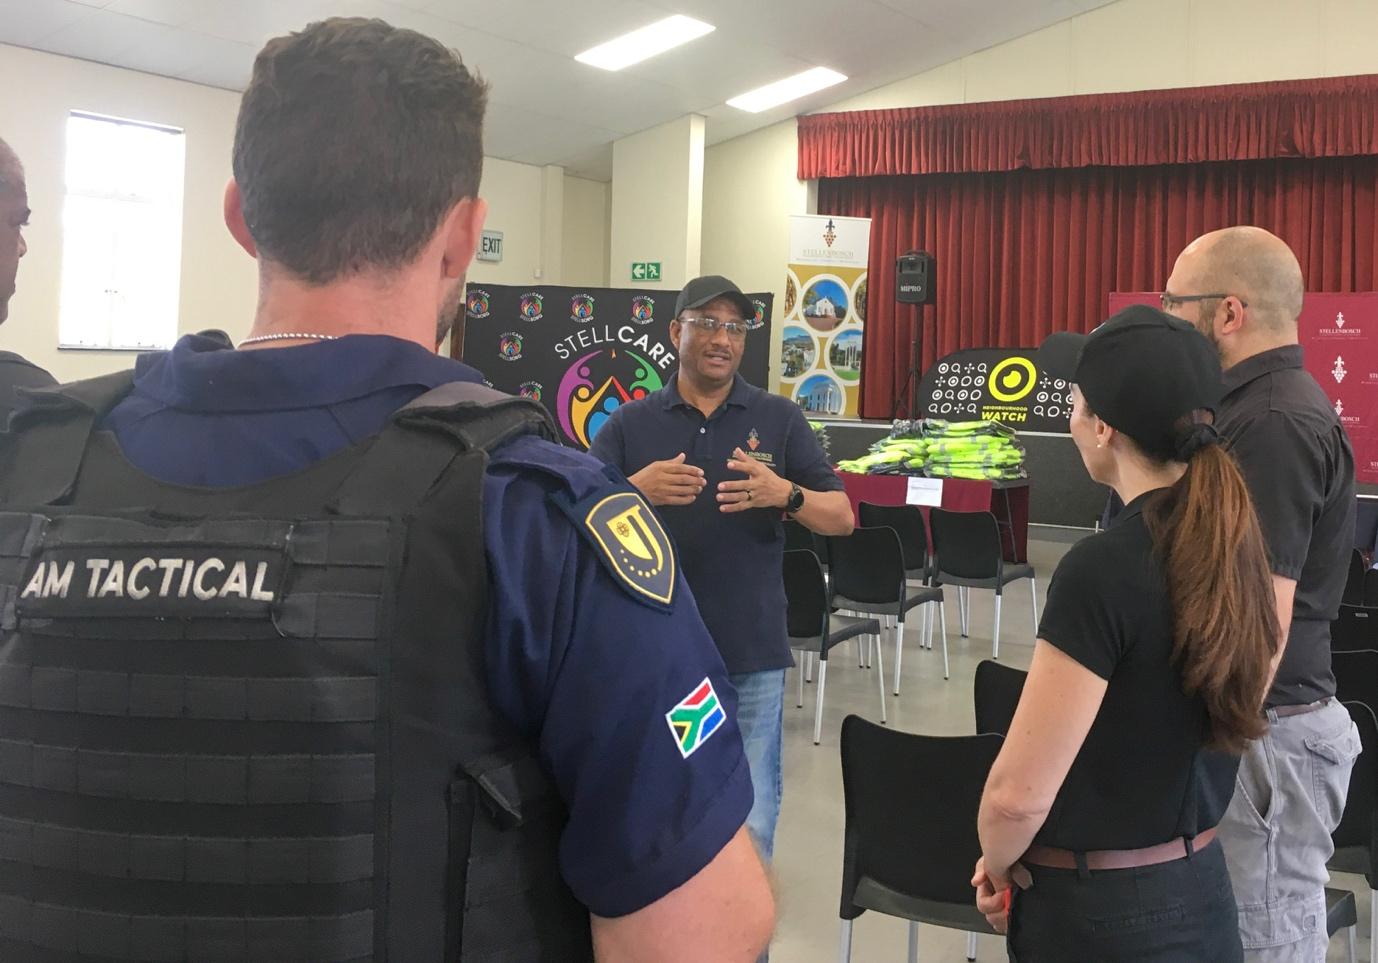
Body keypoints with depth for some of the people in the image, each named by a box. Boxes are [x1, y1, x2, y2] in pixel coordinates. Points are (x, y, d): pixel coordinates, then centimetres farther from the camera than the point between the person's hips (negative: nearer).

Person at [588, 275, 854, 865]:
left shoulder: (779, 419, 5)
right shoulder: (630, 424, 6)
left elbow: (841, 518, 3)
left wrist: (785, 494, -18)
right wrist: (635, 488, -21)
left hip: (751, 654, -1)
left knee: (750, 820, 3)